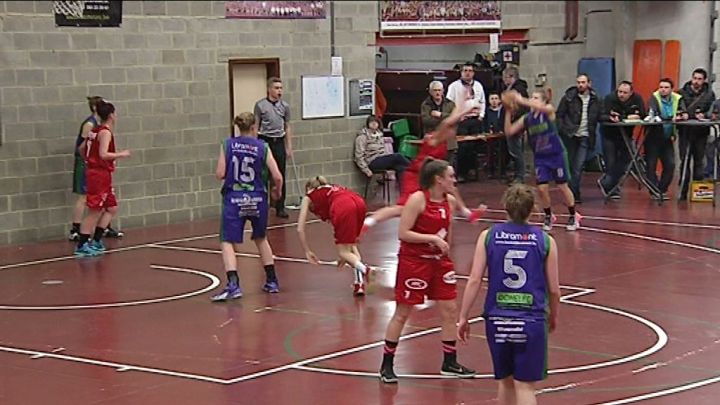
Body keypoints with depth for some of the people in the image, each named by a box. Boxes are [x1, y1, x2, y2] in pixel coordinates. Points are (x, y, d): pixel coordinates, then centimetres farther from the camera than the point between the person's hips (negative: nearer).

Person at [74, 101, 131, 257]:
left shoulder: (96, 131, 12)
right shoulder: (105, 132, -14)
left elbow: (81, 149, 17)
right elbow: (103, 154, -26)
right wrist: (121, 154, -15)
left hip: (94, 173, 10)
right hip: (99, 175, -10)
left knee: (112, 208, 15)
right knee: (94, 212, -5)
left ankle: (96, 241, 15)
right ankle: (81, 246, -3)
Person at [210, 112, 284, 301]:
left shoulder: (227, 145, 0)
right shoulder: (262, 147, 0)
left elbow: (220, 174, -4)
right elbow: (277, 177, -5)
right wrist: (277, 191, 16)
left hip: (234, 200, -2)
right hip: (257, 200, 2)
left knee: (228, 242, -1)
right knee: (261, 239, 24)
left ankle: (233, 285, -21)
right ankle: (272, 281, 27)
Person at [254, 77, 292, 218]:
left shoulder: (285, 106, 8)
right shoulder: (260, 105, -3)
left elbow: (287, 127, 13)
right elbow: (256, 127, 0)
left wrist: (289, 147, 9)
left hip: (279, 142, 3)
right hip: (265, 141, -3)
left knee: (280, 176, 4)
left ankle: (280, 207, 12)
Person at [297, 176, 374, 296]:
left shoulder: (308, 197, 29)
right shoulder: (333, 189, 42)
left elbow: (300, 229, 22)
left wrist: (307, 251, 31)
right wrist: (348, 254, 49)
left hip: (343, 207, -5)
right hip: (359, 202, 5)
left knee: (343, 251, 7)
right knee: (350, 245, 23)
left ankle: (363, 268, -21)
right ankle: (359, 281, 9)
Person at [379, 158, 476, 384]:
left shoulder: (450, 202, 3)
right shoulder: (417, 199, -17)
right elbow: (403, 233, -20)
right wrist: (433, 239, -24)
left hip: (439, 261, 7)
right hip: (414, 261, -7)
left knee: (450, 310, 5)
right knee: (402, 313, 1)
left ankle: (449, 363, 18)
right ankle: (387, 365, 12)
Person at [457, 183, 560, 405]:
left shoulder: (488, 236, 1)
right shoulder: (545, 241, -1)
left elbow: (474, 281, -4)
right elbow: (554, 289, 4)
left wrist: (463, 317, 4)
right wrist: (553, 317, 21)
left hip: (498, 319, 2)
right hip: (531, 320, -2)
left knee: (505, 381, 19)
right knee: (525, 385, 1)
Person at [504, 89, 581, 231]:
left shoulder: (549, 110, -11)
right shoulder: (526, 119, 0)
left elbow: (541, 108, -36)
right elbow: (509, 131, -4)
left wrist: (523, 101, -44)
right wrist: (508, 112, -14)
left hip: (556, 155, -3)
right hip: (540, 157, 4)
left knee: (563, 186, 4)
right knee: (542, 188, -4)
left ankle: (573, 216, 20)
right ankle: (548, 216, 18)